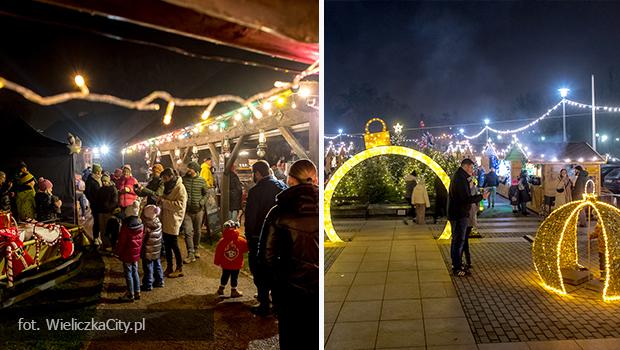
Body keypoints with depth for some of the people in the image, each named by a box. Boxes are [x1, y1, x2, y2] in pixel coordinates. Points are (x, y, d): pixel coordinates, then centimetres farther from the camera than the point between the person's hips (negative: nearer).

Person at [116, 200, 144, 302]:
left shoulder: (126, 226, -21)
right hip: (136, 253, 6)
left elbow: (121, 241, -14)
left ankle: (130, 295, 12)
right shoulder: (141, 224, -3)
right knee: (135, 272, 17)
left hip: (127, 255, -6)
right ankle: (137, 292, 24)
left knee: (128, 274, 4)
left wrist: (118, 252, -1)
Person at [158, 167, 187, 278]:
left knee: (173, 244, -3)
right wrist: (160, 200, 5)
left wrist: (165, 202, -23)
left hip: (173, 221, -8)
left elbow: (180, 205, -24)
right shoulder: (168, 187, 15)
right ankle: (169, 267, 22)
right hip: (165, 220, 8)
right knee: (167, 244, 12)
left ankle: (179, 268, 9)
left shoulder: (180, 188, -14)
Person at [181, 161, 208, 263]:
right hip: (186, 210, -1)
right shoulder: (183, 179, -2)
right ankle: (191, 254, -4)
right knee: (187, 232, -7)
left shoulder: (201, 180, 0)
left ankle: (196, 250, 32)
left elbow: (206, 194, 7)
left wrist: (201, 203, -8)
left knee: (197, 231, 13)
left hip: (198, 210, 1)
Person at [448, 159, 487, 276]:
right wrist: (481, 197, -16)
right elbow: (466, 199, -25)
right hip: (460, 215, -11)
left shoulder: (457, 176, 12)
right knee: (459, 240, -5)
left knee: (456, 239, 19)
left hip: (455, 214, 11)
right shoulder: (460, 178, -21)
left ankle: (455, 263, 30)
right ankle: (457, 268, -1)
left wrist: (469, 178, 16)